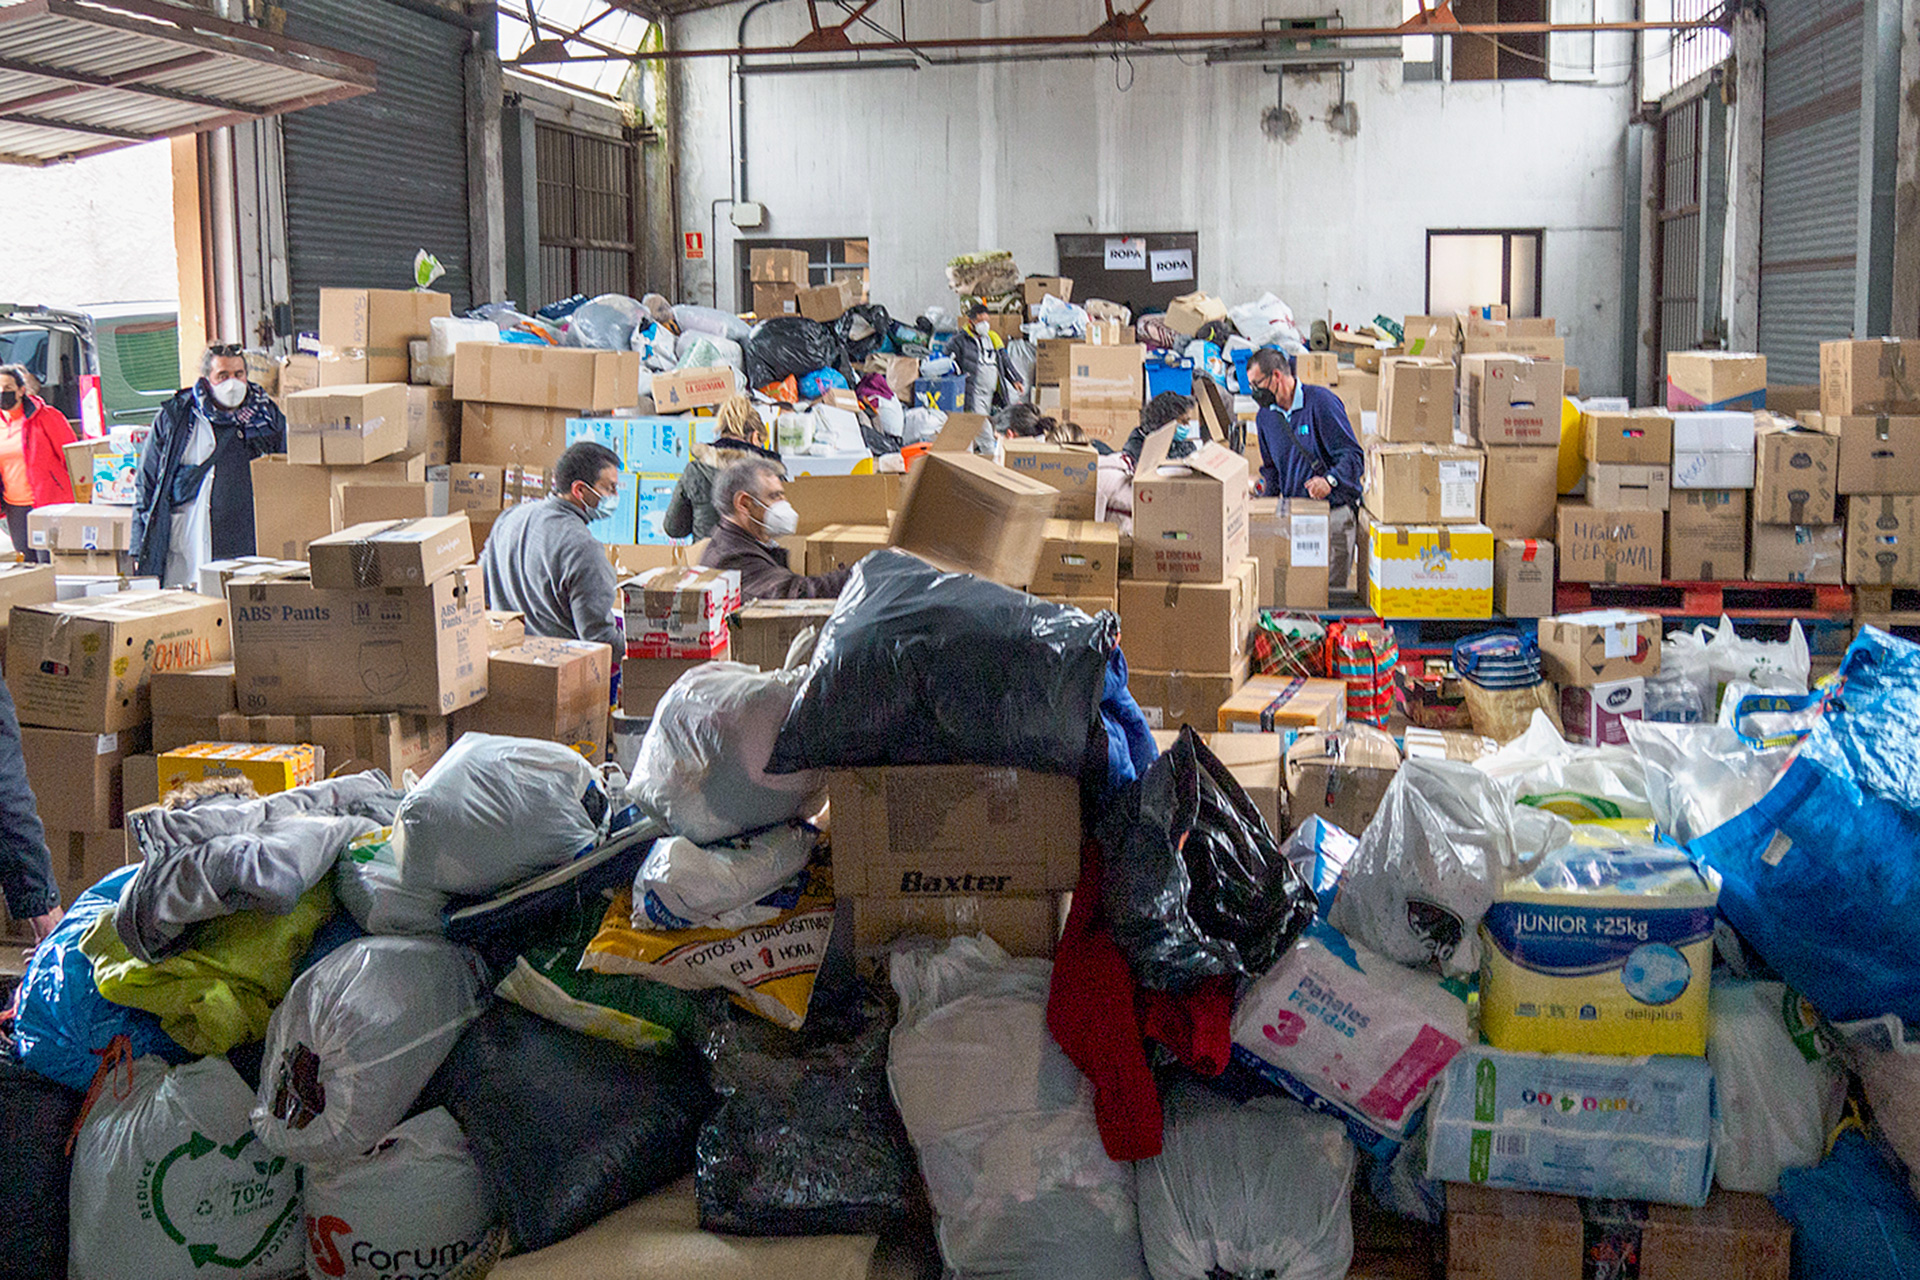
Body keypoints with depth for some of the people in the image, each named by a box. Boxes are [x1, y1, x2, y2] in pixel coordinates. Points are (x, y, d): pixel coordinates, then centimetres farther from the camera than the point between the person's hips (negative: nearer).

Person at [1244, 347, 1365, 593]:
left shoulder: (1321, 402, -11)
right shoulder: (1265, 416, 10)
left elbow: (1353, 455, -14)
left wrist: (1330, 480, -32)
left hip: (1333, 513, -5)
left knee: (1330, 589, -5)